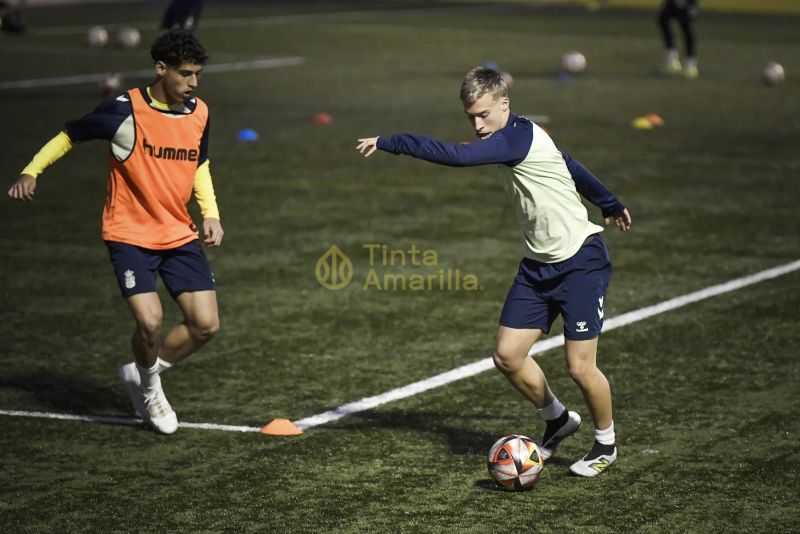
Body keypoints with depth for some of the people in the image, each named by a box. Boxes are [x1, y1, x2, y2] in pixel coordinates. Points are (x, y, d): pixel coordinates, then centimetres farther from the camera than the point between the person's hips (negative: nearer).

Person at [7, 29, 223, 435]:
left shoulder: (198, 113, 1)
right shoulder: (125, 111, -16)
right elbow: (71, 134, -3)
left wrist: (210, 213, 7)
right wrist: (32, 171, -8)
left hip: (179, 234, 5)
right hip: (129, 234, -5)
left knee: (206, 324, -4)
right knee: (150, 321, -20)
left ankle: (140, 375, 21)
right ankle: (148, 385, 14)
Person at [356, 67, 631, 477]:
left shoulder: (520, 138, -22)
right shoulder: (514, 139, 7)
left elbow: (456, 155, -34)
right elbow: (570, 166, 22)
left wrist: (387, 143, -28)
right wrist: (610, 204, 35)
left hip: (580, 262, -9)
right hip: (539, 265, 9)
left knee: (580, 367, -7)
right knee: (507, 356, 1)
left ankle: (605, 443, 19)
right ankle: (557, 420, 25)